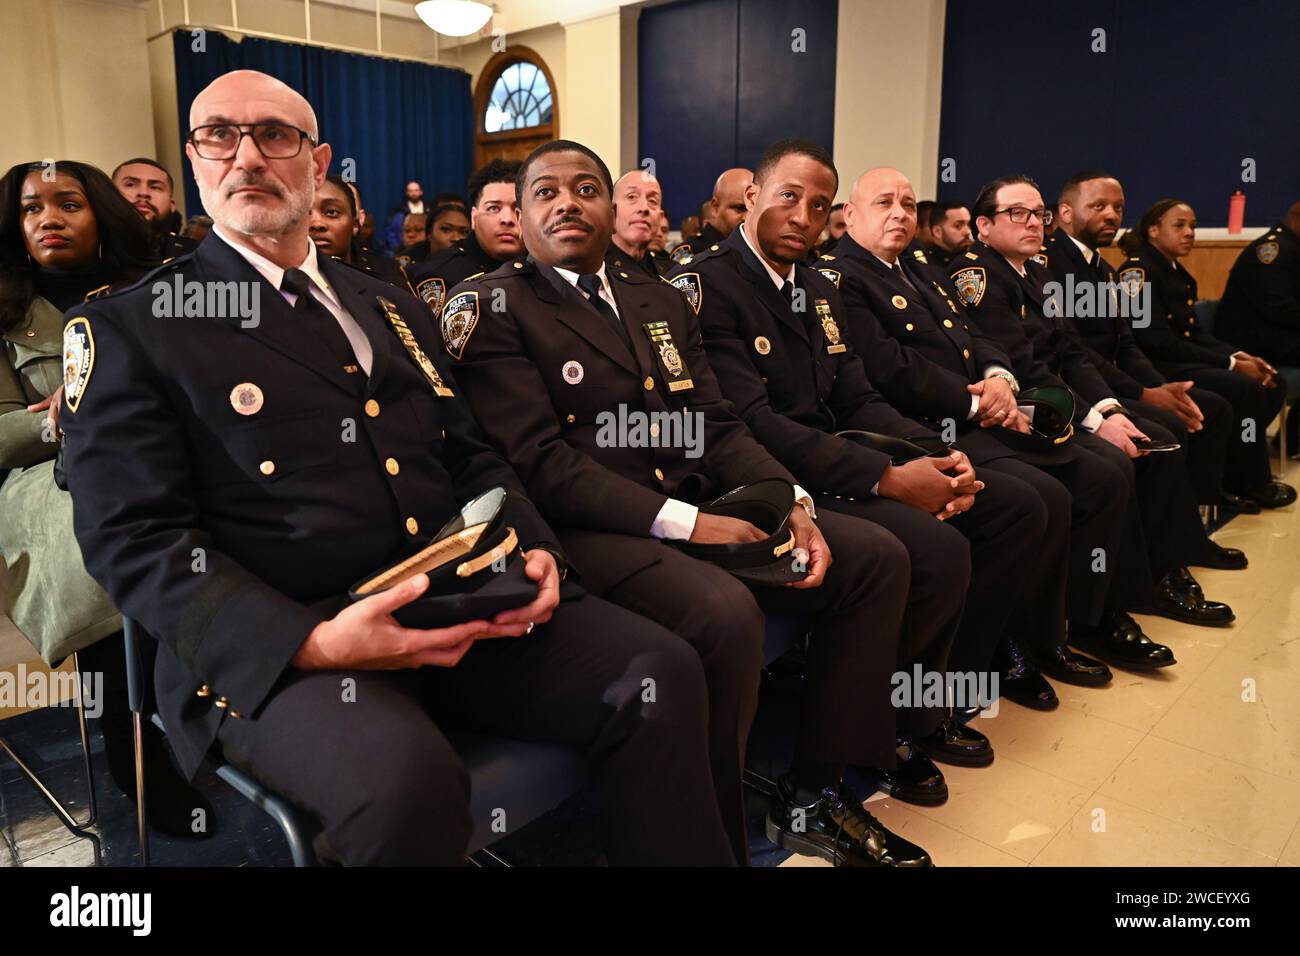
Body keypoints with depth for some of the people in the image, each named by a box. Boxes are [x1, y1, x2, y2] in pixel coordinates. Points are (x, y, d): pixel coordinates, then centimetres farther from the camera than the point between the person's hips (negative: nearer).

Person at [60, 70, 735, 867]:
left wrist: (533, 553, -2)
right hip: (271, 644, -4)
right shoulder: (127, 329, 3)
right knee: (407, 779, -35)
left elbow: (471, 460, 20)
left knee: (662, 674, -14)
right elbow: (137, 540, -6)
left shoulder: (390, 308, 21)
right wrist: (311, 642, -22)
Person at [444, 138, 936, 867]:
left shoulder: (661, 302, 19)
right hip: (590, 531, -7)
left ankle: (817, 792, 9)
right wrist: (684, 522, -21)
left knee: (877, 557, -1)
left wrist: (792, 503, -6)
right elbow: (541, 463, -14)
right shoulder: (493, 307, -2)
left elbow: (719, 427, 13)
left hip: (696, 508, 8)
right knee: (725, 612, -33)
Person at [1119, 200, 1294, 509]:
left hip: (1184, 361, 10)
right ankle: (1250, 485, -1)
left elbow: (1194, 333, 16)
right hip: (1157, 368, -10)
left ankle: (1231, 472, 7)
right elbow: (1156, 340, -20)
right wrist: (1229, 364, -16)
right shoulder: (1139, 269, -12)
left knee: (1273, 385, 1)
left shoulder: (1179, 275, 17)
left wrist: (1237, 355, -4)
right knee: (1246, 390, -22)